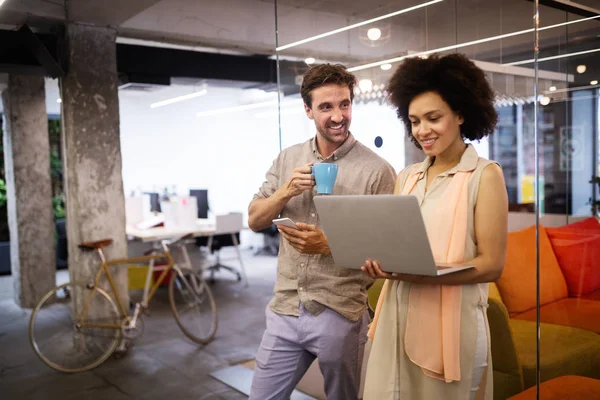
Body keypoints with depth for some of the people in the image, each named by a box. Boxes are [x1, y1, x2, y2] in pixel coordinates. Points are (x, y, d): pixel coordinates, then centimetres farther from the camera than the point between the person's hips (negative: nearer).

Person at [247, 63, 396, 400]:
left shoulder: (377, 170, -10)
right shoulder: (287, 159, 5)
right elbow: (255, 220, 6)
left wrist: (329, 245, -20)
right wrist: (287, 191, -12)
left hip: (341, 315, -3)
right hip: (285, 309, 4)